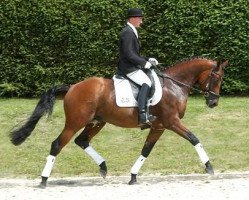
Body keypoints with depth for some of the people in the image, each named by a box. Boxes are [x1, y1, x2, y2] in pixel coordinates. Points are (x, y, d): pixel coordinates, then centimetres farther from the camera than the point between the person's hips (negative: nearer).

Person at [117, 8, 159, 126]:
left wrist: (148, 60, 12)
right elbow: (128, 54, -22)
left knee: (150, 78, 17)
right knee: (146, 83, -27)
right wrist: (144, 63, -17)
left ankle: (146, 113, 15)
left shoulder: (131, 32, 19)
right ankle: (142, 115, -36)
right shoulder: (128, 32, -14)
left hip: (132, 66, 11)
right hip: (128, 68, -11)